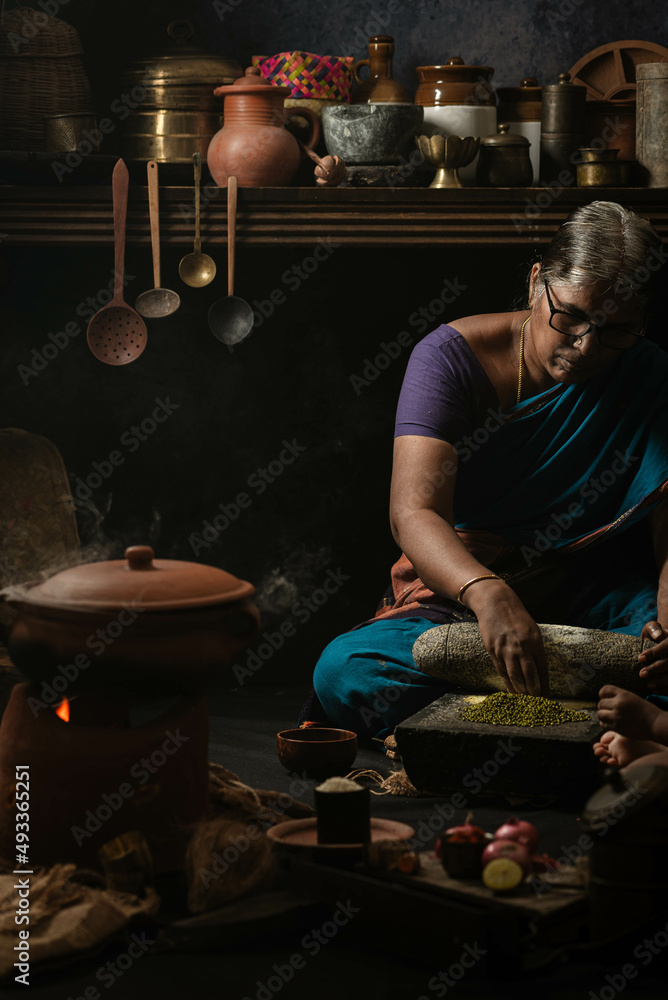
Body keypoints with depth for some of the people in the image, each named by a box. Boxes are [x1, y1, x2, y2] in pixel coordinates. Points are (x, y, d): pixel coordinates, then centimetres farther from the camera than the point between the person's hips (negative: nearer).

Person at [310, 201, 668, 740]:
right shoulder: (452, 358, -11)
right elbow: (413, 513, -24)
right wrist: (487, 594, -46)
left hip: (602, 602, 1)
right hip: (457, 591, 0)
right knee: (344, 671, -31)